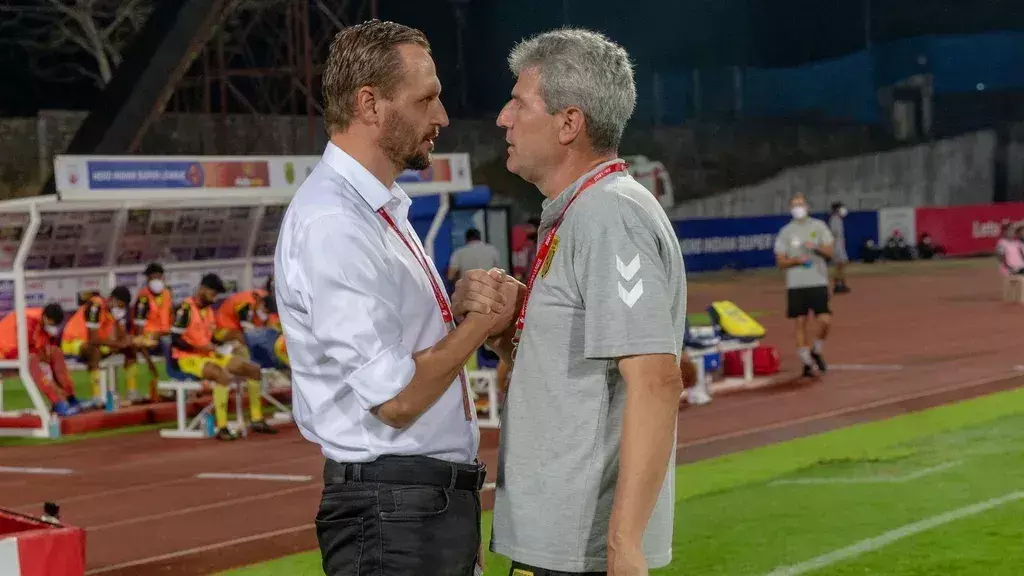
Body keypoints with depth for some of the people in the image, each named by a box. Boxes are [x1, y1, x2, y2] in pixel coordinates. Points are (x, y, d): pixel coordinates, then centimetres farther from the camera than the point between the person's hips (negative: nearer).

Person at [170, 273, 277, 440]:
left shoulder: (209, 309, 13)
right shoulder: (186, 308, -14)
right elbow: (176, 341, -18)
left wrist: (214, 348, 2)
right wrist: (200, 347, -25)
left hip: (208, 355, 9)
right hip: (187, 358, -9)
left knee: (253, 369, 3)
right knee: (223, 375, -37)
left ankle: (257, 420, 10)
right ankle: (222, 428, -35)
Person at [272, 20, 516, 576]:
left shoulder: (385, 210, 12)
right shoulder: (331, 224, -19)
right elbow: (395, 399, -21)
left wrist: (467, 308, 0)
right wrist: (481, 319, -9)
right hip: (395, 514, -9)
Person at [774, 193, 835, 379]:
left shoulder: (819, 226, 6)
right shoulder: (786, 231, 6)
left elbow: (829, 251, 1)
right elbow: (780, 261, 4)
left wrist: (816, 247, -17)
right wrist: (797, 260, -13)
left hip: (818, 282, 0)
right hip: (796, 285, 0)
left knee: (825, 321, -10)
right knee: (801, 323, 0)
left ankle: (816, 351, 17)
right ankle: (807, 363, 10)